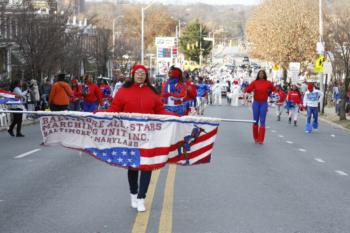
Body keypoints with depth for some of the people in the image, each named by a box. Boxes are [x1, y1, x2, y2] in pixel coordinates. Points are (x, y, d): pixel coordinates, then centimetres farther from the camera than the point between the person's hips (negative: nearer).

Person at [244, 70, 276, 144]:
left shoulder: (268, 83, 0)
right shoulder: (254, 82, -1)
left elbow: (275, 90, 7)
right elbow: (247, 89, -7)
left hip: (264, 103, -1)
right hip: (256, 103, 1)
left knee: (262, 121, -2)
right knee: (255, 121, 6)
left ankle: (261, 139, 0)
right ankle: (255, 138, 18)